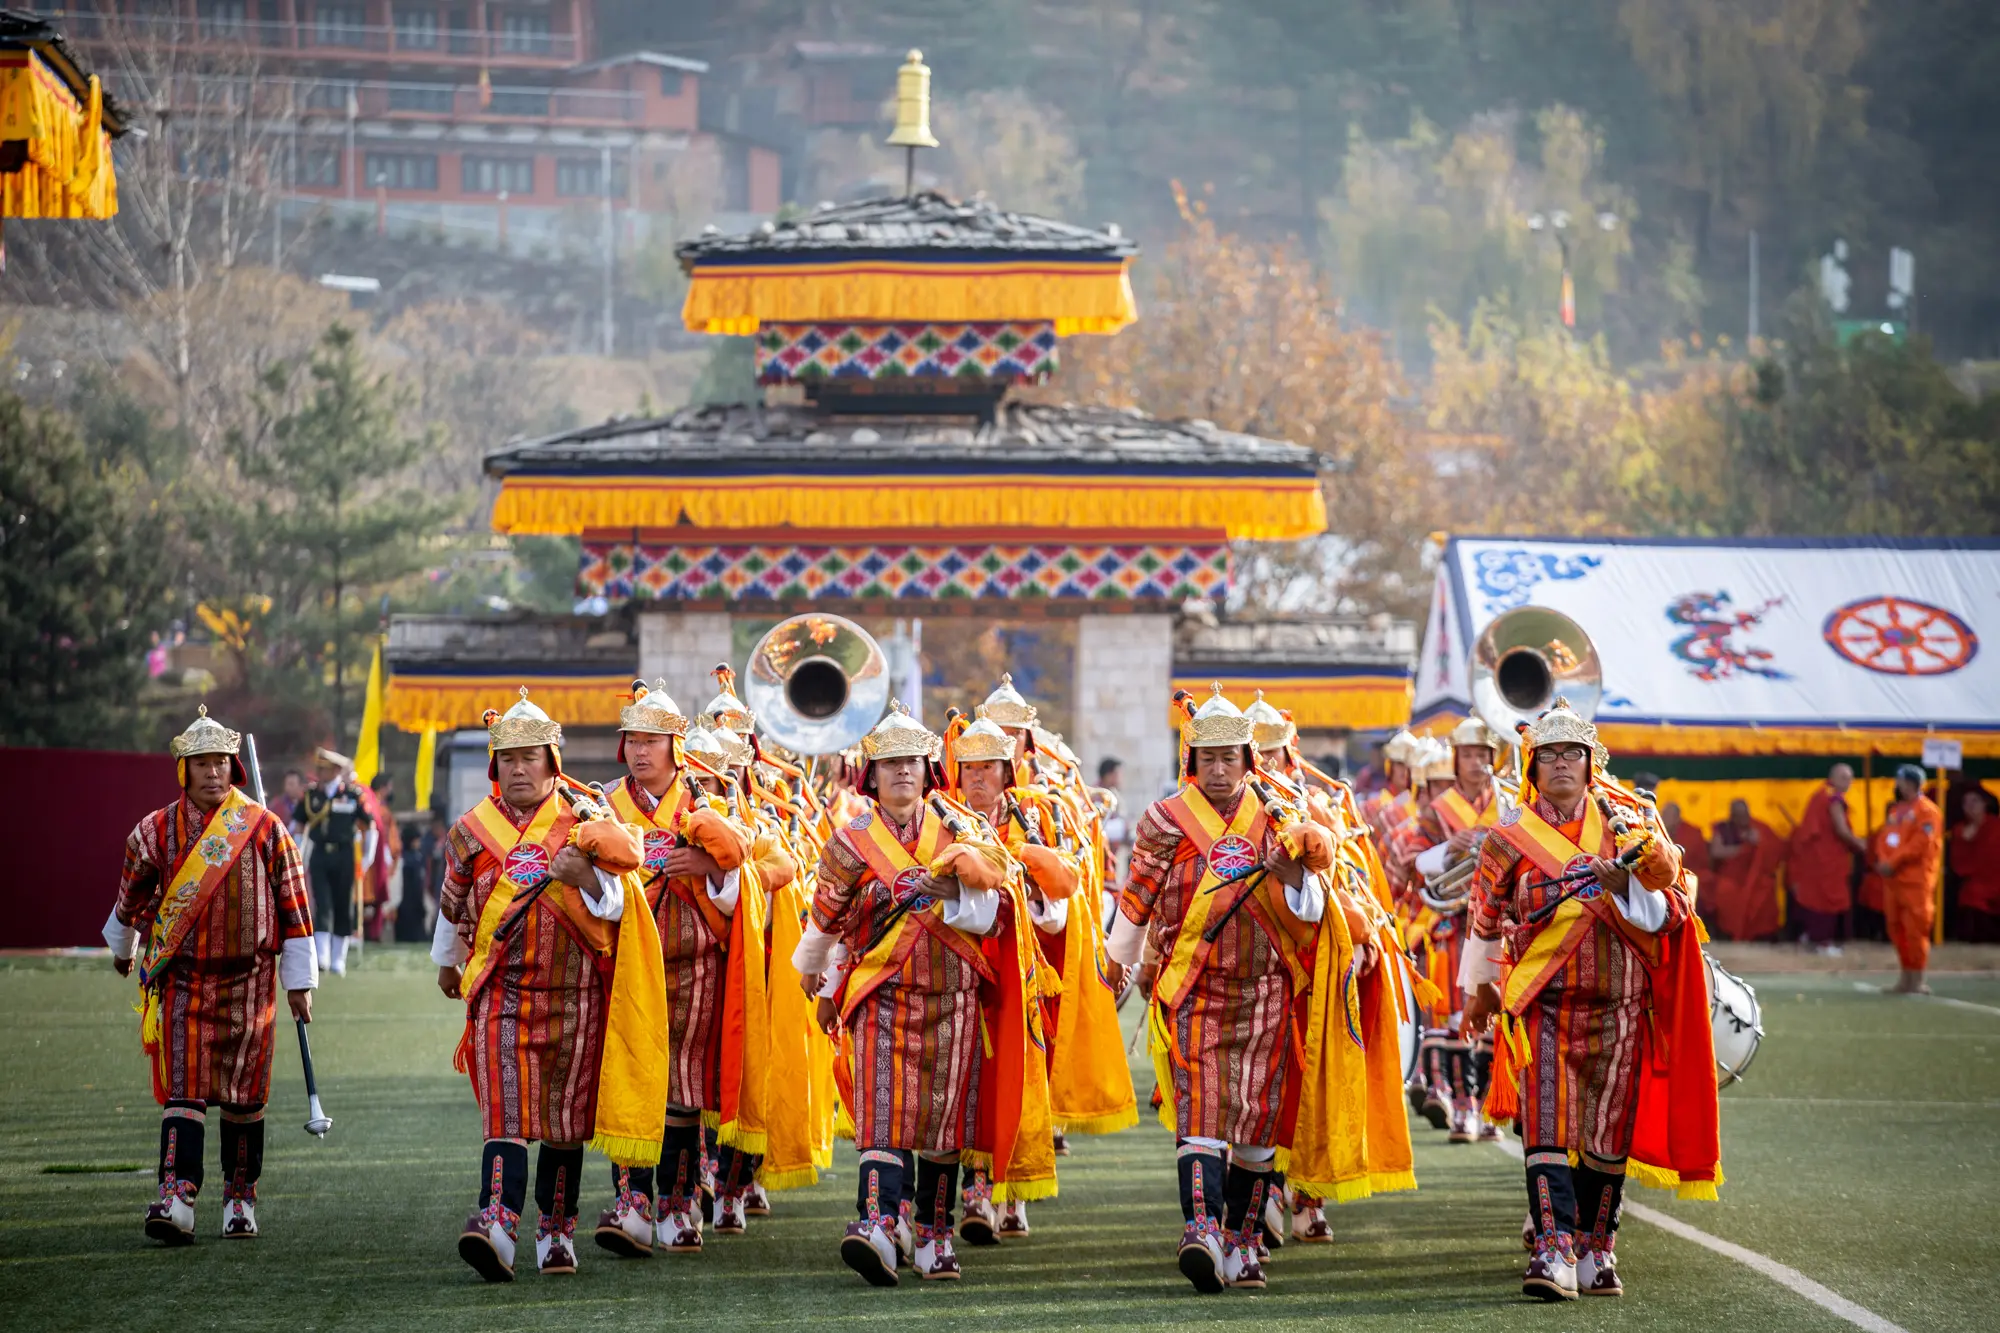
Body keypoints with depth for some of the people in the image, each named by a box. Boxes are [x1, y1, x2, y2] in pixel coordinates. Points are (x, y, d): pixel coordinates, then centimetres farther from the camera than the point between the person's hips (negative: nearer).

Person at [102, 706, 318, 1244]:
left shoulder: (266, 829, -2)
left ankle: (240, 1199, 20)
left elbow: (294, 906, 0)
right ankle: (176, 1198, -21)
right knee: (183, 1091, -11)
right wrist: (122, 947, 33)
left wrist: (299, 982, -1)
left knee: (244, 1096, 8)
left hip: (248, 980, 0)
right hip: (183, 978, 0)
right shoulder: (156, 831, 1)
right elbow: (132, 896, 19)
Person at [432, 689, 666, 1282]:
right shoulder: (471, 831, 6)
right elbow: (453, 906, 24)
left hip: (574, 994, 1)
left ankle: (556, 1232, 20)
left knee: (566, 1119, 8)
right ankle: (498, 1223, -29)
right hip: (501, 990, -1)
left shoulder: (585, 820, 2)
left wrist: (585, 877, -23)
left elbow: (614, 905, -4)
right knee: (507, 1110, -15)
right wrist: (447, 964, 36)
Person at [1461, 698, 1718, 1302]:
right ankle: (1554, 1249, -21)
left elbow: (1671, 911, 3)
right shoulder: (1512, 836, 3)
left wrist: (1626, 887, -17)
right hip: (1544, 1000, -2)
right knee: (1547, 1124, -14)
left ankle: (1595, 1250, 19)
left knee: (1607, 1134, 7)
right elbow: (1486, 914, 18)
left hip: (1618, 1002, 2)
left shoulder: (1625, 822, 5)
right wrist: (1479, 986, 27)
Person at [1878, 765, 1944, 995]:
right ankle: (1906, 975, 19)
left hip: (1915, 880, -9)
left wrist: (1893, 863, -16)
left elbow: (1919, 844, -17)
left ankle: (1917, 980, -6)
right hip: (1893, 879, 9)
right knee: (1896, 928, 11)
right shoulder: (1896, 810, 18)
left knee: (1915, 928, -9)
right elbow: (1885, 839, 16)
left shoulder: (1927, 811, -9)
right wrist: (1884, 863, -3)